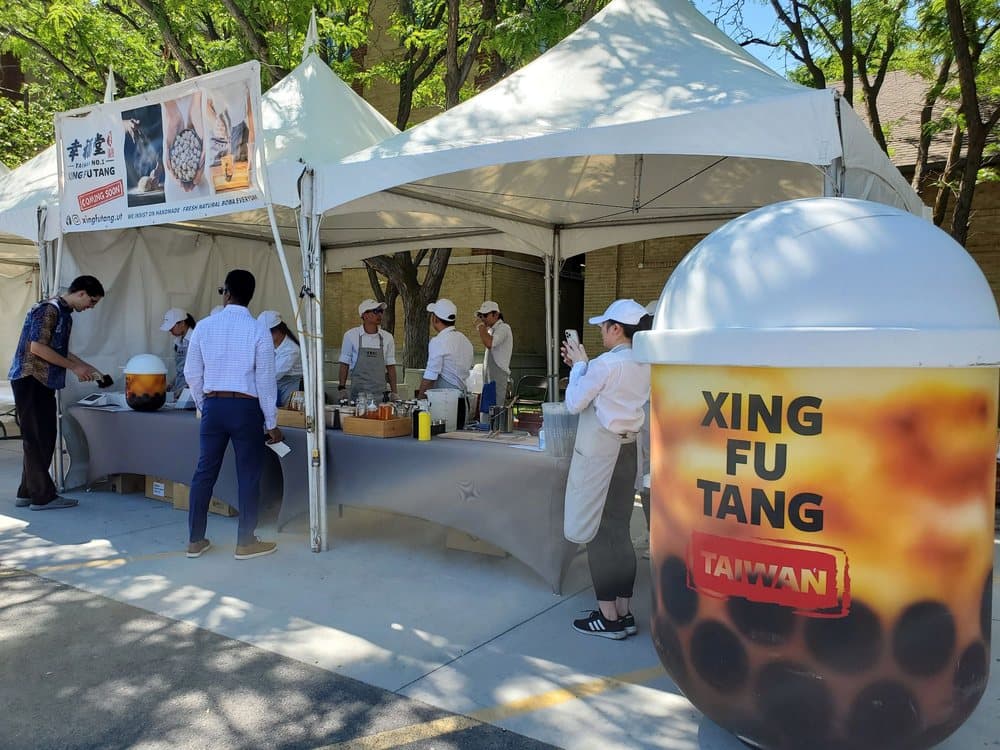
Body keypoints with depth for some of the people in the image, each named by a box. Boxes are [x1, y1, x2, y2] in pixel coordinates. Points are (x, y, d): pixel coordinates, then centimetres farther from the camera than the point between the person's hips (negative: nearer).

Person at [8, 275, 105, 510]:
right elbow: (37, 347, -22)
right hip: (30, 380, -9)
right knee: (37, 438, -4)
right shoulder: (49, 309, -15)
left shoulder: (64, 314, 15)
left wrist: (87, 367, 19)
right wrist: (74, 367, -17)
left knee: (43, 438, 11)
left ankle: (27, 493, 19)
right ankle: (42, 496, 2)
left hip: (43, 382, 9)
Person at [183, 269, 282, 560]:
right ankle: (246, 543, 14)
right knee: (248, 476, 7)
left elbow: (192, 373, 5)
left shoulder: (204, 326, 1)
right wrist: (271, 423, -1)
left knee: (205, 472, 12)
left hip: (213, 406, 3)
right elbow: (265, 380, -8)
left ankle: (195, 540, 21)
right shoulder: (258, 331, -8)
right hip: (246, 408, -3)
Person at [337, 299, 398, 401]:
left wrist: (394, 393, 7)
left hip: (381, 392, 2)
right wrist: (342, 388, 0)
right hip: (358, 392, -2)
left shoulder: (387, 337, 6)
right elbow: (344, 363, 5)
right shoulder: (351, 335, 0)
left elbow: (390, 366, 10)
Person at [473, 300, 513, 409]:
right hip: (489, 377, 9)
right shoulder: (491, 329, 18)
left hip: (498, 377, -9)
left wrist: (481, 326, -16)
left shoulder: (504, 328, -10)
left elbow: (489, 343, -26)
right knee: (485, 409, 7)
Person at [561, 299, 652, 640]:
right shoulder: (643, 366, 7)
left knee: (597, 534, 2)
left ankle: (609, 617, 9)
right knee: (619, 532, 13)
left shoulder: (606, 363, -18)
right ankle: (625, 613, 20)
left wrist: (578, 364, 2)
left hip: (598, 452, -8)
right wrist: (581, 365, 13)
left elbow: (574, 403, -9)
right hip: (627, 449, 8)